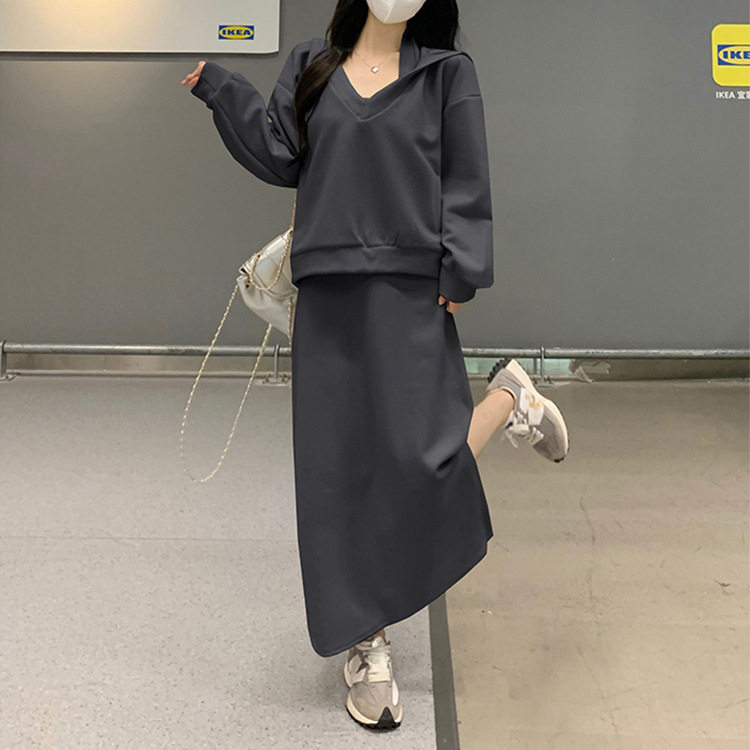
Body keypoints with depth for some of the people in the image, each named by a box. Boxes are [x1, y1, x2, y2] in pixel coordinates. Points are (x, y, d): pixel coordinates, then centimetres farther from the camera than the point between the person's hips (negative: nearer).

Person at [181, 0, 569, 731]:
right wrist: (220, 88, 1)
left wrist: (461, 274, -7)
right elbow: (281, 157, 8)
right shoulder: (310, 66, 14)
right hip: (327, 295, 3)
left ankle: (509, 399, 21)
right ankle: (369, 650, 16)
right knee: (339, 473, 3)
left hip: (410, 292, -2)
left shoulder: (446, 71, 6)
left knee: (424, 463, -13)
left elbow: (466, 183, 2)